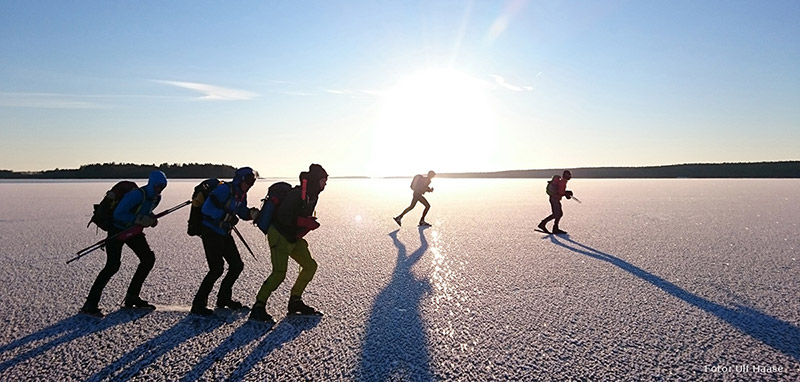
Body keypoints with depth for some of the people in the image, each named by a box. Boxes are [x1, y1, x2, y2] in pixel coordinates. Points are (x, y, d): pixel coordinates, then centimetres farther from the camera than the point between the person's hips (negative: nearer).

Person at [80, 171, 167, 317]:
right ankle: (90, 304, -9)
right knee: (113, 265, -19)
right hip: (117, 230, -8)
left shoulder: (156, 198, -1)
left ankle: (132, 297, 15)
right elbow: (118, 214, -28)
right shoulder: (137, 195, -27)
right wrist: (139, 220, -31)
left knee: (148, 258, 5)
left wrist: (150, 219, -5)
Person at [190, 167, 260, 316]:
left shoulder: (241, 195, 9)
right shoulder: (224, 189, -18)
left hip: (225, 234, 9)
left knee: (237, 265, 8)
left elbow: (242, 212, 15)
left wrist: (252, 213, -6)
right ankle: (198, 305, -1)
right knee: (217, 268, -14)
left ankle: (224, 298, 25)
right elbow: (206, 208, -24)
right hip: (210, 232, -9)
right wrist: (225, 216, -24)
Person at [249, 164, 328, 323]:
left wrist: (308, 224, 2)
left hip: (293, 237, 10)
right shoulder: (297, 194, -22)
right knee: (279, 272, -18)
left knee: (310, 265, 8)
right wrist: (306, 223, -24)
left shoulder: (313, 196, 7)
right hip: (279, 235, -10)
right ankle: (258, 308, -5)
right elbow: (283, 217, -26)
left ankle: (295, 302, 19)